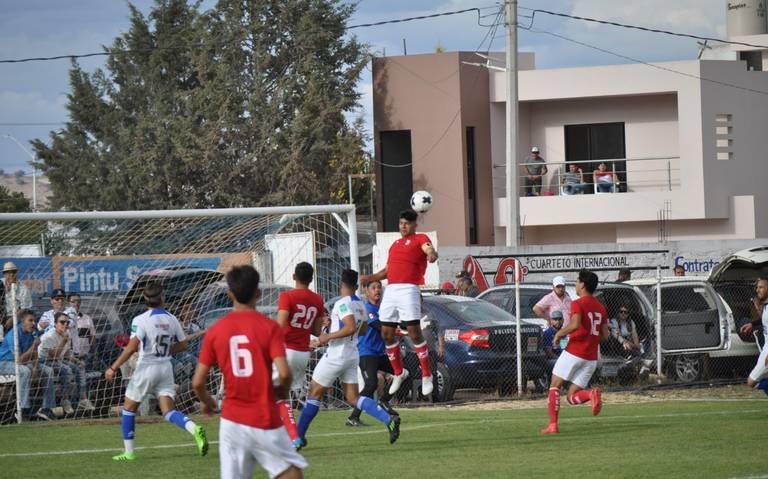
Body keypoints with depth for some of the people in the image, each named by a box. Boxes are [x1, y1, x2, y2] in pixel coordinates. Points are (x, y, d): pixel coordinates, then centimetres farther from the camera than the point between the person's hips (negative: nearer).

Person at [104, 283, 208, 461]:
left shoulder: (140, 320, -12)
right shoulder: (171, 319, 3)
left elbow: (131, 348, -19)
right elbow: (183, 344, 10)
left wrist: (113, 368, -14)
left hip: (146, 368, -4)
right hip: (166, 368, 4)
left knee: (129, 408, 12)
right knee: (168, 411, 1)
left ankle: (129, 452, 13)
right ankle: (195, 429, -26)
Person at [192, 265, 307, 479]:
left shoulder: (215, 331, 1)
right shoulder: (270, 327, -7)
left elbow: (198, 382, 1)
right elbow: (284, 372, -17)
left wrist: (206, 402, 22)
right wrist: (283, 390, 5)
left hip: (232, 420, 3)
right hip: (265, 421, -2)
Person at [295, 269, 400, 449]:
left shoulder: (342, 304, -17)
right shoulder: (361, 305, 10)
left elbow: (351, 328, -29)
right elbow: (363, 330, 24)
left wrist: (329, 336, -20)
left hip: (336, 355, -8)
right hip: (352, 355, 8)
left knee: (314, 394, 3)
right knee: (353, 397, 7)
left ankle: (298, 436, 6)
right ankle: (389, 420, -10)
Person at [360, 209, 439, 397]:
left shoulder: (420, 239, 5)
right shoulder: (395, 244, 26)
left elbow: (429, 249, -16)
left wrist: (432, 254, -40)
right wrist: (367, 279, 23)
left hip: (408, 290, -7)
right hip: (391, 290, 7)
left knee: (414, 332, -13)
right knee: (387, 334, 7)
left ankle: (426, 375, -6)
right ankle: (399, 372, 22)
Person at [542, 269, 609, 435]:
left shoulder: (578, 304, -8)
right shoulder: (601, 307, 14)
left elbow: (575, 325, -26)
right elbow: (605, 335, 13)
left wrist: (559, 333, -10)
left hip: (573, 352, -6)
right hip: (591, 358, 6)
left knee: (555, 386, 10)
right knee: (572, 397, 9)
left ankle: (553, 425, -1)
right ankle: (592, 394, -23)